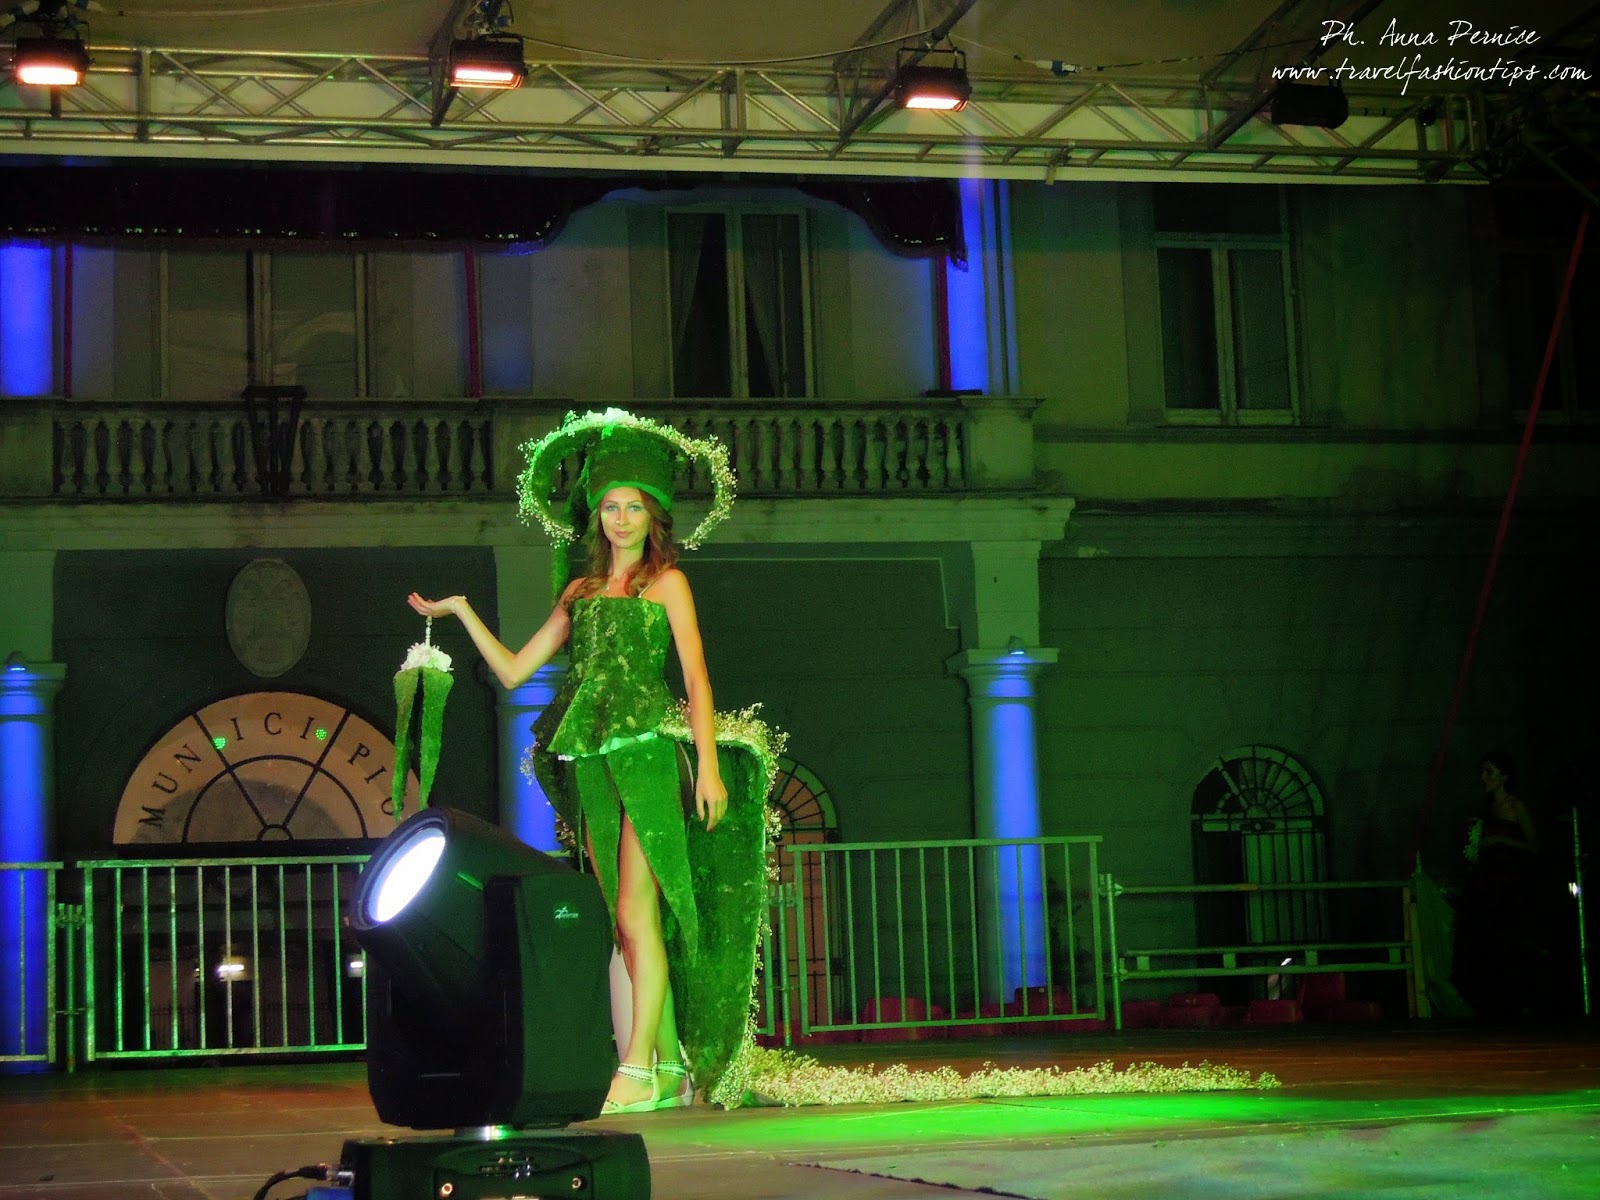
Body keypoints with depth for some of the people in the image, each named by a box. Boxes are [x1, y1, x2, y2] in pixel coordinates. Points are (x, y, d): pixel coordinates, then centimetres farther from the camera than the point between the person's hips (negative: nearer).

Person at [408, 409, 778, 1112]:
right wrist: (460, 610, 13)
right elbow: (513, 670, 20)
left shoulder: (667, 582, 6)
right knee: (631, 926, 5)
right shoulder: (581, 592, 19)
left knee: (637, 915, -13)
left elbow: (696, 676, -2)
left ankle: (637, 1071, -15)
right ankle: (671, 1069, 9)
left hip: (649, 754, -5)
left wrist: (708, 764, -12)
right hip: (592, 764, 5)